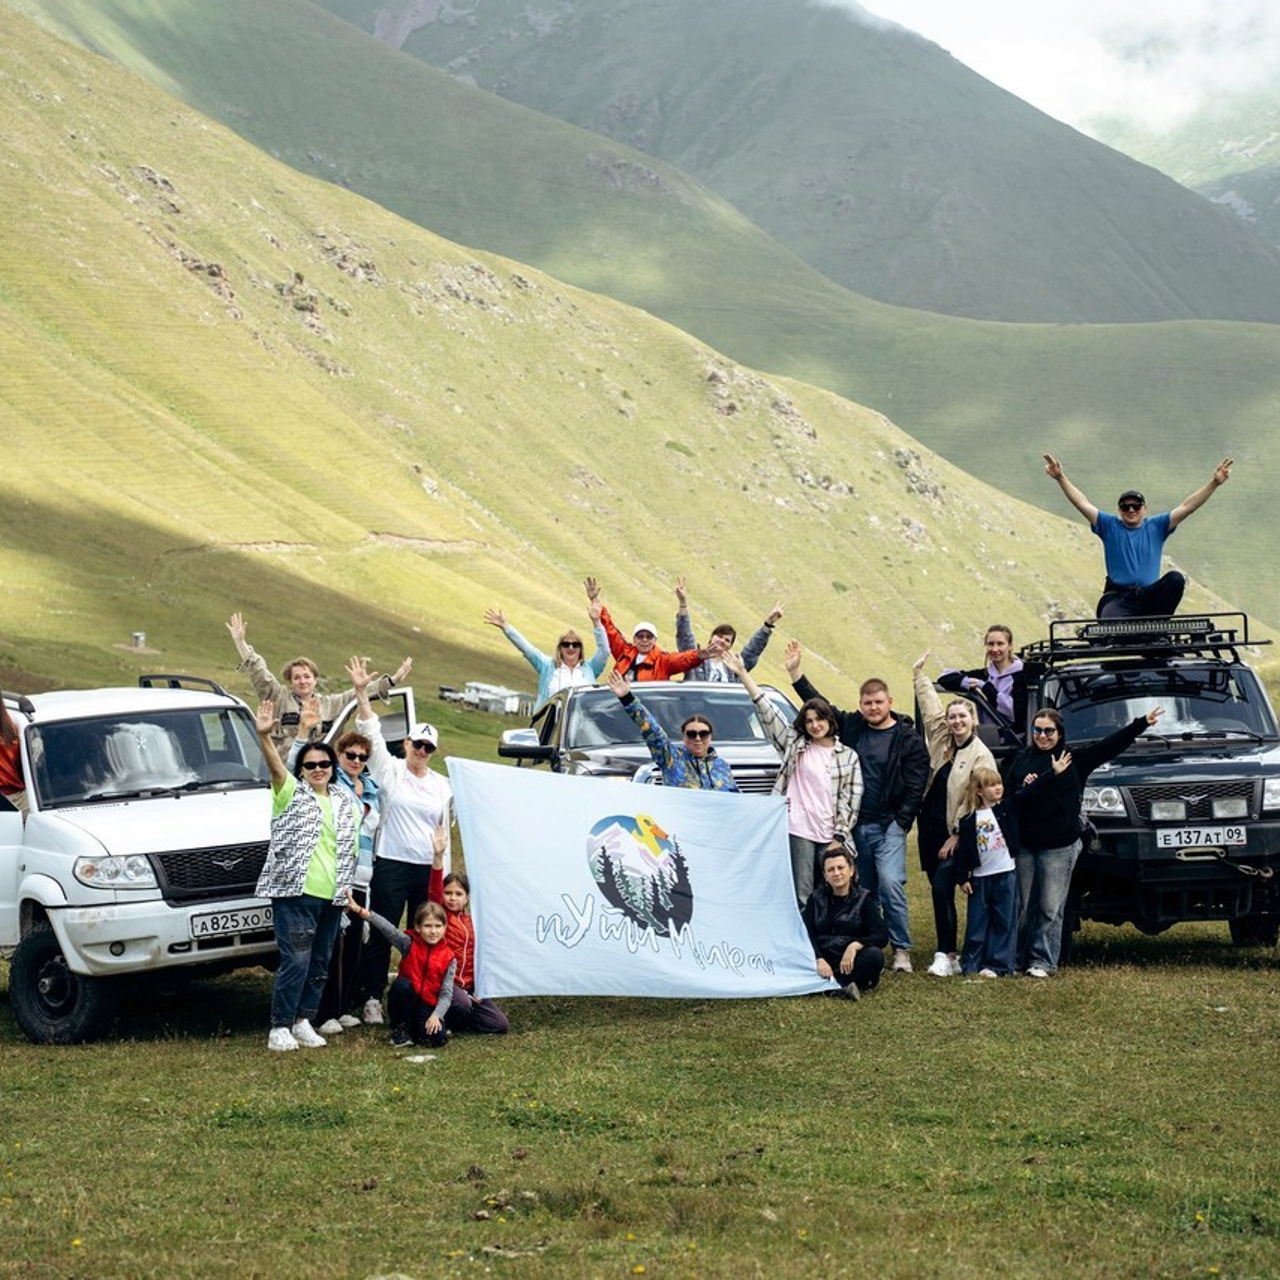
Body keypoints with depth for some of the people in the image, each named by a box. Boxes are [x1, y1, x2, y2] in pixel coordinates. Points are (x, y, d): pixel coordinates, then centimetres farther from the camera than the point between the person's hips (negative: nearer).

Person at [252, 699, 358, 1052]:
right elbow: (275, 766, -18)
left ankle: (303, 1021, 18)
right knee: (296, 960, -12)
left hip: (331, 895, 6)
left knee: (320, 963, 9)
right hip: (295, 891, -6)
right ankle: (280, 1028, -8)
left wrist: (347, 886, 15)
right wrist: (264, 736, -36)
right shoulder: (291, 794, 1)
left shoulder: (344, 801, 15)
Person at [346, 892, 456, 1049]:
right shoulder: (409, 944, -3)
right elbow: (388, 929, -17)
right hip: (406, 999, 0)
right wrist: (361, 911, -31)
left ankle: (414, 1030, 11)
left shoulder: (449, 959, -2)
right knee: (401, 984, -34)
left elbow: (446, 994, -5)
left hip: (428, 1007, 0)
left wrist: (436, 1015, -21)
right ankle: (399, 1030, -11)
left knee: (439, 1039, -25)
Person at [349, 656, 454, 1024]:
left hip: (428, 869, 3)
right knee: (382, 935, -3)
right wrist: (361, 693, -19)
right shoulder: (390, 771, 3)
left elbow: (444, 829, 16)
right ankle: (371, 999, 1)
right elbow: (372, 733, -8)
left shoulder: (442, 786, 12)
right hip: (391, 866, -3)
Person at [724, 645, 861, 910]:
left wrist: (839, 838, -2)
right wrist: (742, 674, 1)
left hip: (832, 838, 1)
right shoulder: (795, 744, 10)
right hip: (799, 832, -1)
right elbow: (766, 711, 7)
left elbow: (851, 799, 7)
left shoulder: (849, 756, 11)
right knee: (802, 896, -7)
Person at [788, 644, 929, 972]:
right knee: (864, 890, 8)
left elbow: (916, 785, -5)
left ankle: (901, 949, -9)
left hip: (889, 825, -5)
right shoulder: (851, 726, 9)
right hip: (855, 823, 5)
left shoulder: (907, 739, -3)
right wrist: (795, 674, 13)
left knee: (890, 884, -17)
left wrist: (901, 822, -10)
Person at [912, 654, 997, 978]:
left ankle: (946, 954, -15)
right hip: (930, 829, 7)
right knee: (939, 891, 7)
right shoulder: (942, 741, 9)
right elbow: (931, 709, 20)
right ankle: (949, 952, 12)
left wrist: (956, 836, -15)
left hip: (956, 833, -7)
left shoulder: (981, 755, -9)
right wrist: (919, 675, 22)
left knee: (943, 888, -16)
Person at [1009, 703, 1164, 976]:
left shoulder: (1075, 760, 2)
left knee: (1050, 909, -1)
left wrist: (1142, 724, -9)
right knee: (1023, 906, 6)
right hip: (1024, 845, 2)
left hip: (1059, 847, -2)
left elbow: (1111, 745, -3)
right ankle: (1021, 957, 15)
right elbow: (1007, 797, -2)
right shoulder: (1021, 761, 7)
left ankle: (1043, 961, 4)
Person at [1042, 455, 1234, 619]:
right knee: (1110, 622, -36)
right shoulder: (1109, 526, 13)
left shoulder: (1156, 526, 15)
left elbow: (1187, 507, 9)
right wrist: (1061, 478, -8)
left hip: (1149, 596, 2)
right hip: (1117, 597, -2)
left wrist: (1214, 482, -1)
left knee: (1175, 579, -29)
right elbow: (1083, 504, 4)